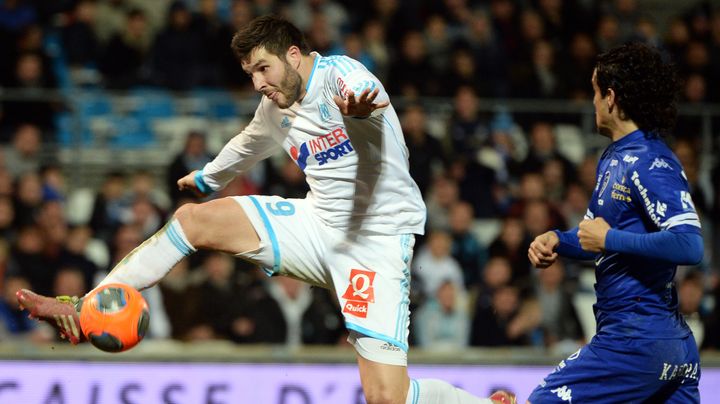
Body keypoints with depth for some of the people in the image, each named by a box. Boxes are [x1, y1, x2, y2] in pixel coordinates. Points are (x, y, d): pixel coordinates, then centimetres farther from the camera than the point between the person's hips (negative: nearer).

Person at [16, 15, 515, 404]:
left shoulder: (339, 74, -15)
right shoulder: (277, 108, 10)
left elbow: (362, 89, -41)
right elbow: (248, 146, 33)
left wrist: (359, 107, -66)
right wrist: (206, 177, 52)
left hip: (376, 242, -7)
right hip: (319, 226, 8)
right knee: (193, 218, -5)